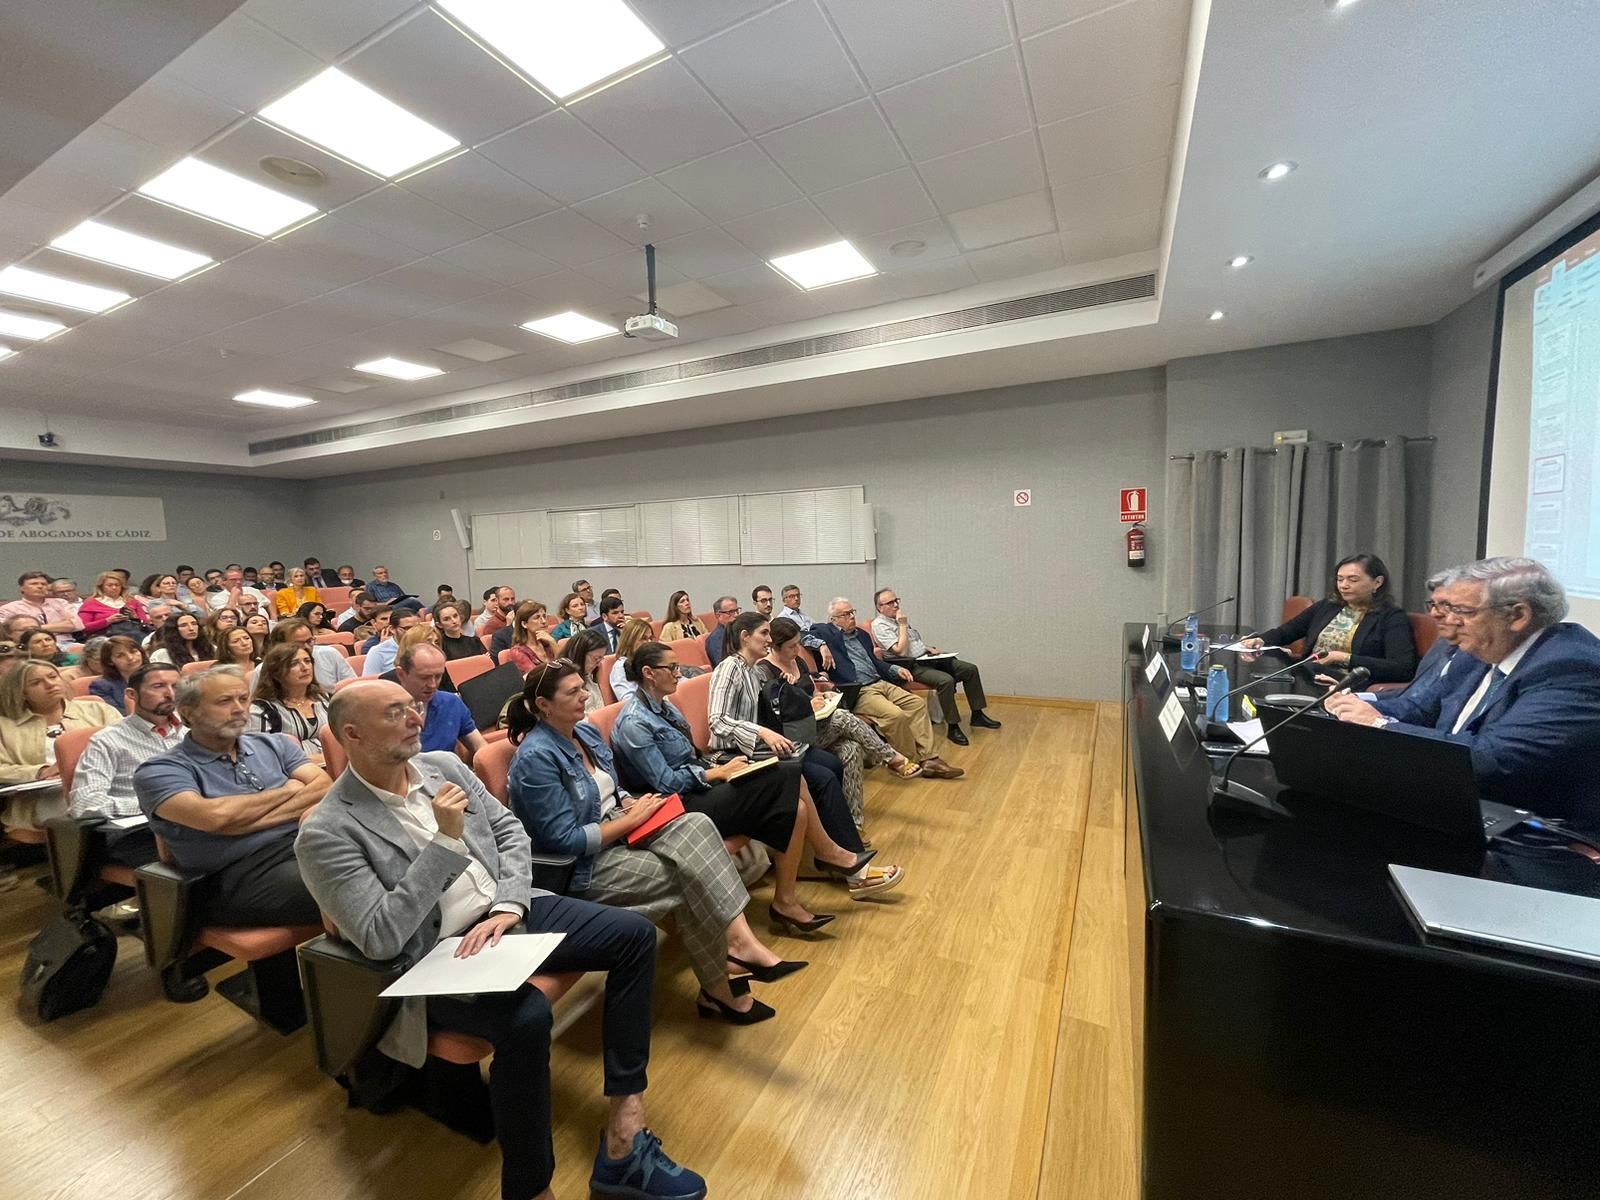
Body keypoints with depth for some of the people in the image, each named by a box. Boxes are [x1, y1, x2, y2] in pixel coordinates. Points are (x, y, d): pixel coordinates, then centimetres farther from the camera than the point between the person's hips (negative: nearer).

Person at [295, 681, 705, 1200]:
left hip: (508, 913, 6)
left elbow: (510, 831, 6)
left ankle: (623, 1130, -1)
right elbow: (381, 939, -18)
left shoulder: (444, 764, 4)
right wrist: (446, 842, -22)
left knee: (634, 933, -8)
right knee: (526, 1016, -35)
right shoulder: (326, 833, -12)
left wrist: (509, 905, -10)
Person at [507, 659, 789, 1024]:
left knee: (696, 825, -20)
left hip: (620, 831, 7)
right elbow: (565, 840, -20)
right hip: (585, 866, -7)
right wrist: (632, 819, -17)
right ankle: (718, 991, -5)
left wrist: (634, 804, -4)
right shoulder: (536, 757, -18)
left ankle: (738, 936, -24)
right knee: (690, 878, -21)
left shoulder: (587, 732, 6)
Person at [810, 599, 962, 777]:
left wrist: (895, 669, 12)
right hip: (857, 692, -8)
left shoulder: (861, 633, 23)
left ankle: (927, 758, -7)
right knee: (896, 715, -27)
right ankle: (914, 762, -7)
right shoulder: (829, 633, 0)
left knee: (917, 703, -6)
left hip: (880, 683, 9)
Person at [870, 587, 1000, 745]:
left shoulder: (902, 618, 16)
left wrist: (929, 648, 6)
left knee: (970, 669, -1)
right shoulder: (879, 625, -11)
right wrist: (903, 625, -15)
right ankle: (952, 727, -20)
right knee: (946, 680, -33)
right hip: (911, 666, -9)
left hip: (926, 658, 9)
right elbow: (901, 651, -20)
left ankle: (977, 715, 9)